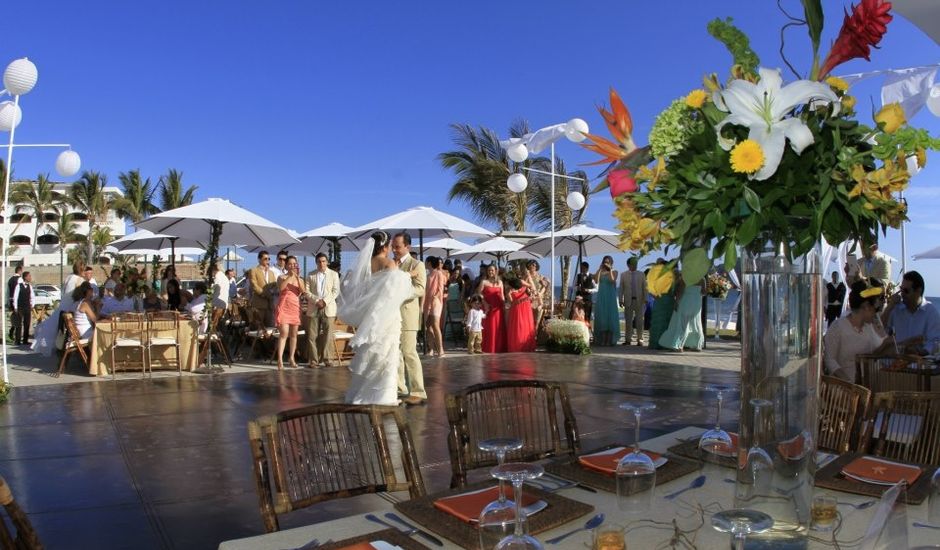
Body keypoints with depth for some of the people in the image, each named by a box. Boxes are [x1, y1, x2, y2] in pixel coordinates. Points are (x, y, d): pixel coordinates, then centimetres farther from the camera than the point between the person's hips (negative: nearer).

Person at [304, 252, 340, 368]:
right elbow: (307, 291, 3)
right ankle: (313, 360, 3)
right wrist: (316, 300, -11)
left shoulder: (334, 274, 9)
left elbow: (336, 291, 2)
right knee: (312, 335, -2)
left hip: (328, 307, -1)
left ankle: (327, 359, 2)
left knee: (328, 334, -3)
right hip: (313, 308, 1)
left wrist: (325, 301, -10)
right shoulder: (311, 275, 11)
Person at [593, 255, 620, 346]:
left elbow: (613, 280, -15)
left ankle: (610, 339, 0)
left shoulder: (614, 272, 4)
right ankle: (601, 339, 5)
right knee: (601, 316, 2)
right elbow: (596, 280, -9)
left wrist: (610, 270, -15)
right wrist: (599, 269, -10)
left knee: (610, 316, -2)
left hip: (610, 297, -2)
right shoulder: (600, 272, 8)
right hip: (601, 297, 2)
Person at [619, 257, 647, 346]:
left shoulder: (641, 275, 7)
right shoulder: (623, 275, 6)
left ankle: (640, 339, 6)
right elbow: (621, 288, 4)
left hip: (639, 300, 0)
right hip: (628, 300, 0)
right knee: (628, 320, 3)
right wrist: (621, 300, -2)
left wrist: (645, 299, -2)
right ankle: (628, 339, 8)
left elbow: (644, 287, 5)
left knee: (639, 320, 1)